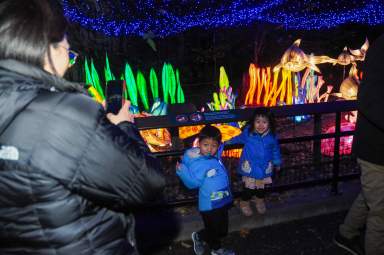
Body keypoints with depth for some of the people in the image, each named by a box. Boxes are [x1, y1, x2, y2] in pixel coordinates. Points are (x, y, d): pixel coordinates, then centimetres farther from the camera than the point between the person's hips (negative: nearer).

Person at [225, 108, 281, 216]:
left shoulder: (271, 136, -15)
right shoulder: (248, 133, -18)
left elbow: (275, 150, 4)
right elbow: (239, 138, 6)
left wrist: (277, 163, 15)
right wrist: (229, 142, 21)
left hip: (265, 168, 2)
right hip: (249, 167, -2)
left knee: (262, 187, 20)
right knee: (248, 187, 9)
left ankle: (259, 200, 51)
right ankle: (244, 203, 37)